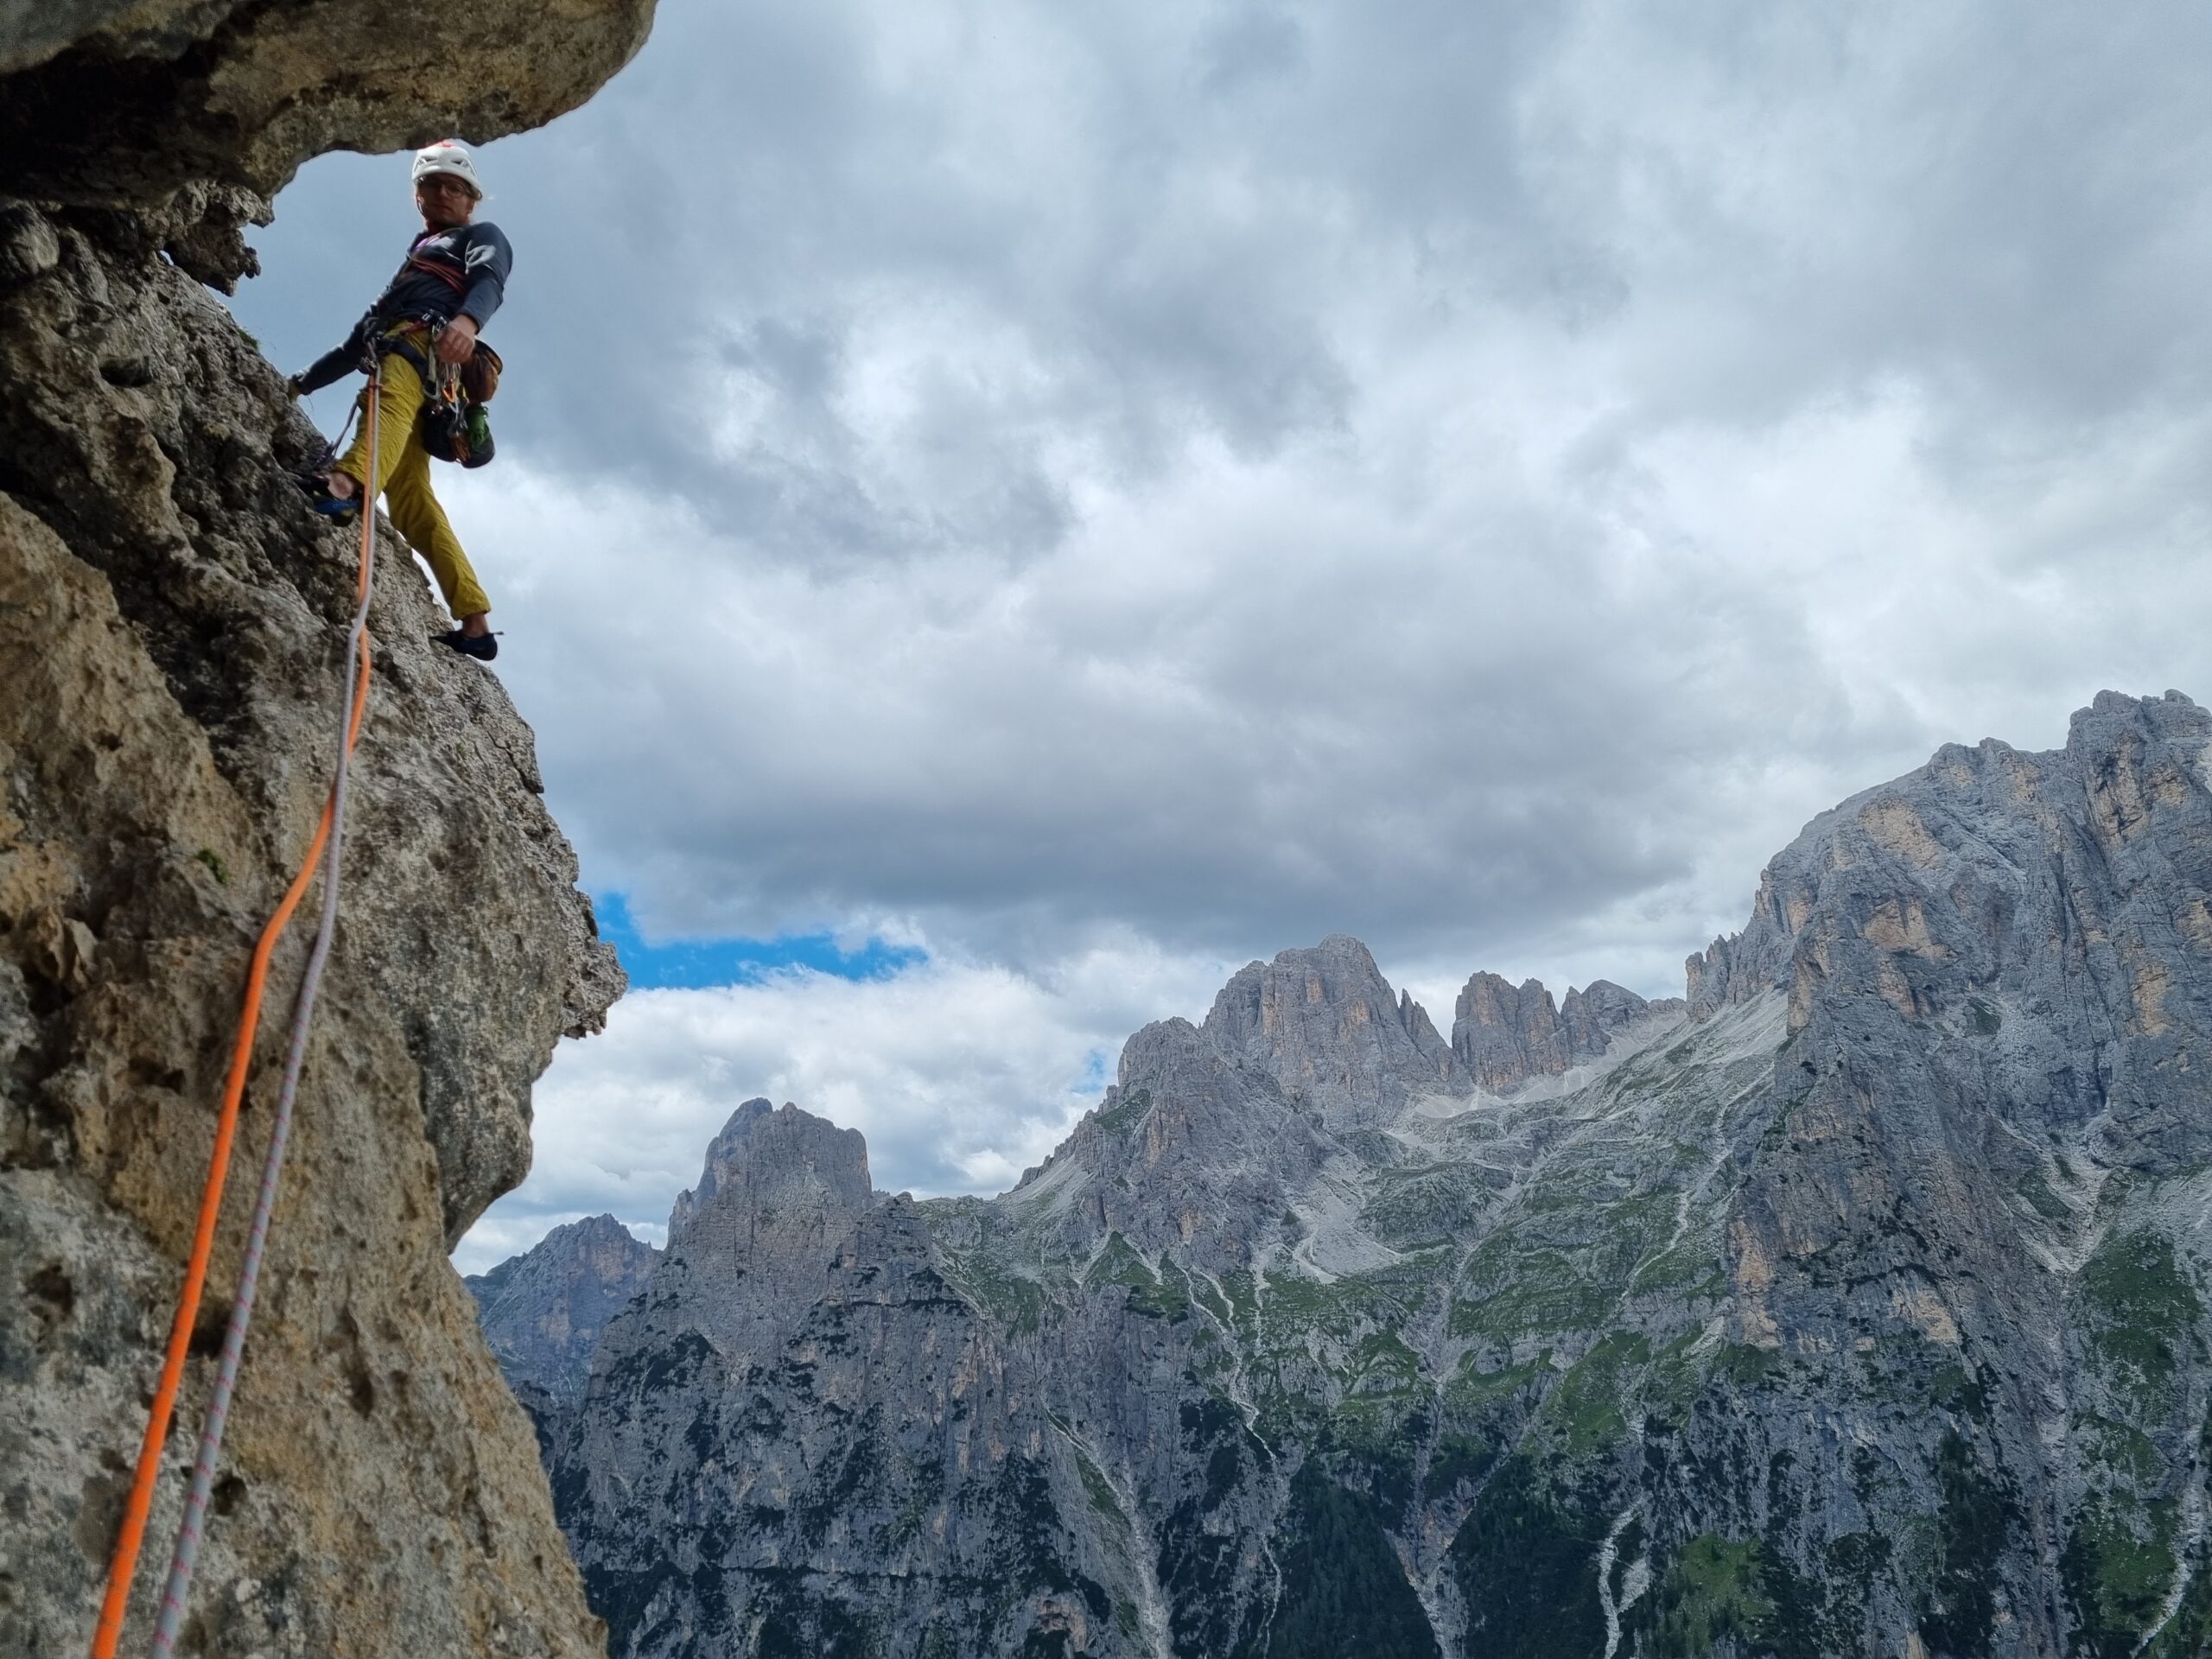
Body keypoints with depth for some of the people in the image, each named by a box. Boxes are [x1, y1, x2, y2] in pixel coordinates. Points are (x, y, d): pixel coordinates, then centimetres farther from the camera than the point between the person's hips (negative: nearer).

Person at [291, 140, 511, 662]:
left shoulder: (482, 235, 20)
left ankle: (351, 484, -73)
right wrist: (300, 383, 40)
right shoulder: (415, 261, 44)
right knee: (410, 498, -10)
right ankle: (475, 623, -20)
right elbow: (360, 340, 45)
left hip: (428, 340, -7)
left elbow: (489, 281, -7)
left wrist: (467, 319, -30)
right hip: (393, 355, 7)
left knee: (390, 397, -40)